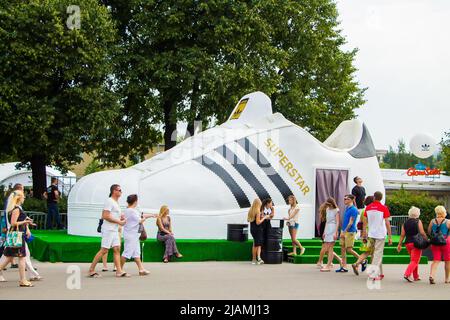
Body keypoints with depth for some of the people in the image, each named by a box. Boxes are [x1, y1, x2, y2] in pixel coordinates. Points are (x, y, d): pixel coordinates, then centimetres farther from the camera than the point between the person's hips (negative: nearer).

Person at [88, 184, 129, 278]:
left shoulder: (116, 203, 19)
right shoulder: (109, 201, -12)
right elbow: (106, 216, -19)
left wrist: (120, 218, 8)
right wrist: (119, 222, -15)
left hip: (114, 230, 10)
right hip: (108, 230, -10)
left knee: (117, 249, 3)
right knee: (104, 250, -8)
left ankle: (119, 271, 2)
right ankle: (91, 270, -2)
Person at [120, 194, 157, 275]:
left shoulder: (128, 210, 15)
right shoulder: (132, 211, -18)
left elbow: (141, 215, 23)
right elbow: (140, 221, -15)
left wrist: (152, 215, 28)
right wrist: (144, 218, 7)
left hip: (134, 236, 11)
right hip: (131, 235, -11)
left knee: (136, 253, 11)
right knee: (127, 253, -7)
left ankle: (141, 269, 14)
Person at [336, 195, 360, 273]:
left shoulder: (353, 210, -14)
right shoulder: (347, 208, 13)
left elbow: (351, 222, -17)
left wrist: (344, 232, -18)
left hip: (350, 232, -9)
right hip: (344, 231, 9)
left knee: (349, 249, -6)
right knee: (343, 249, 6)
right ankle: (344, 267, 9)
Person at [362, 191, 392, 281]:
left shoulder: (368, 207, 3)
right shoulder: (384, 208, -9)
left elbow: (365, 221, 8)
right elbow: (387, 223, -10)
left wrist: (364, 232, 19)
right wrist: (390, 237, -6)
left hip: (371, 234, 4)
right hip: (380, 234, -4)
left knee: (375, 254, 17)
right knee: (378, 254, -3)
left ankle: (379, 273, 26)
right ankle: (373, 275, -10)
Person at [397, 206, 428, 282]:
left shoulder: (405, 222, 8)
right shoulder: (418, 221, -6)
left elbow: (402, 235, 5)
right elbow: (422, 233, -12)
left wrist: (400, 244, 6)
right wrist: (427, 240, 0)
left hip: (408, 243, 6)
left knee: (414, 260, 19)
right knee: (415, 260, -6)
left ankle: (416, 276, 23)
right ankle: (407, 274, -24)